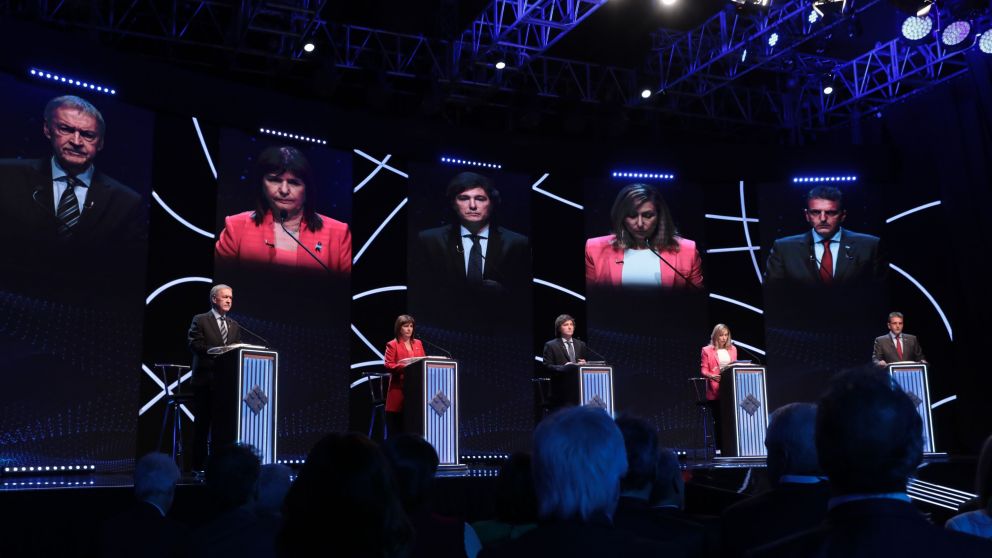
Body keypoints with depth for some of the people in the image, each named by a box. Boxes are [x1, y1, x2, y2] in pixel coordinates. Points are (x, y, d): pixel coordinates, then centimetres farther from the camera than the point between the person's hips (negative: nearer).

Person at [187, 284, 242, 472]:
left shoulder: (234, 326, 18)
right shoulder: (200, 320, 1)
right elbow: (195, 345, -10)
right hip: (205, 380, -5)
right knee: (202, 423, -1)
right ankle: (199, 465, 4)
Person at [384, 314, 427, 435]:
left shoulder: (418, 343, 18)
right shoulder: (392, 345, 1)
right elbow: (387, 365, -9)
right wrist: (405, 367, -21)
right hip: (398, 389, -5)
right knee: (396, 430, -4)